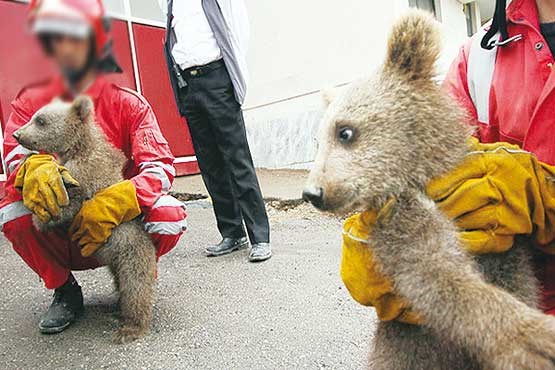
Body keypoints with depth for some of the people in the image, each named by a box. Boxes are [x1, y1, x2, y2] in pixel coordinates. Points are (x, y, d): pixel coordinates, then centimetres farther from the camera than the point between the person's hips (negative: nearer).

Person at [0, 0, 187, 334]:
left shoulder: (127, 103, -6)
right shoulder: (32, 102, 3)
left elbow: (161, 166, -19)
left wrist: (116, 202, -36)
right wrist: (34, 167, -39)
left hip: (120, 227, -1)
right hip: (59, 233, 2)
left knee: (170, 215, -30)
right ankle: (65, 291, -1)